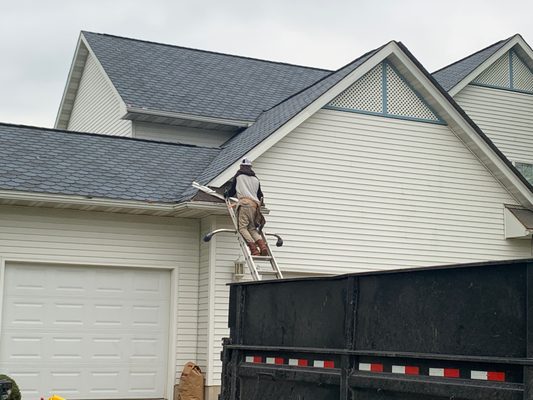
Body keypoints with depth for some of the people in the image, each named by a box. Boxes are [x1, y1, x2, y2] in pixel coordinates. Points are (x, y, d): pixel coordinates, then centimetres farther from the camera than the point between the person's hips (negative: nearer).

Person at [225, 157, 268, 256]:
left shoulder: (238, 176, 15)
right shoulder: (256, 179, 27)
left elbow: (231, 191, 21)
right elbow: (260, 195, 34)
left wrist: (226, 194, 43)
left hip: (245, 203, -5)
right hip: (255, 204, 5)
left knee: (242, 227, -11)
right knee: (252, 228, 10)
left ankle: (254, 249, -27)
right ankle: (262, 245, -14)